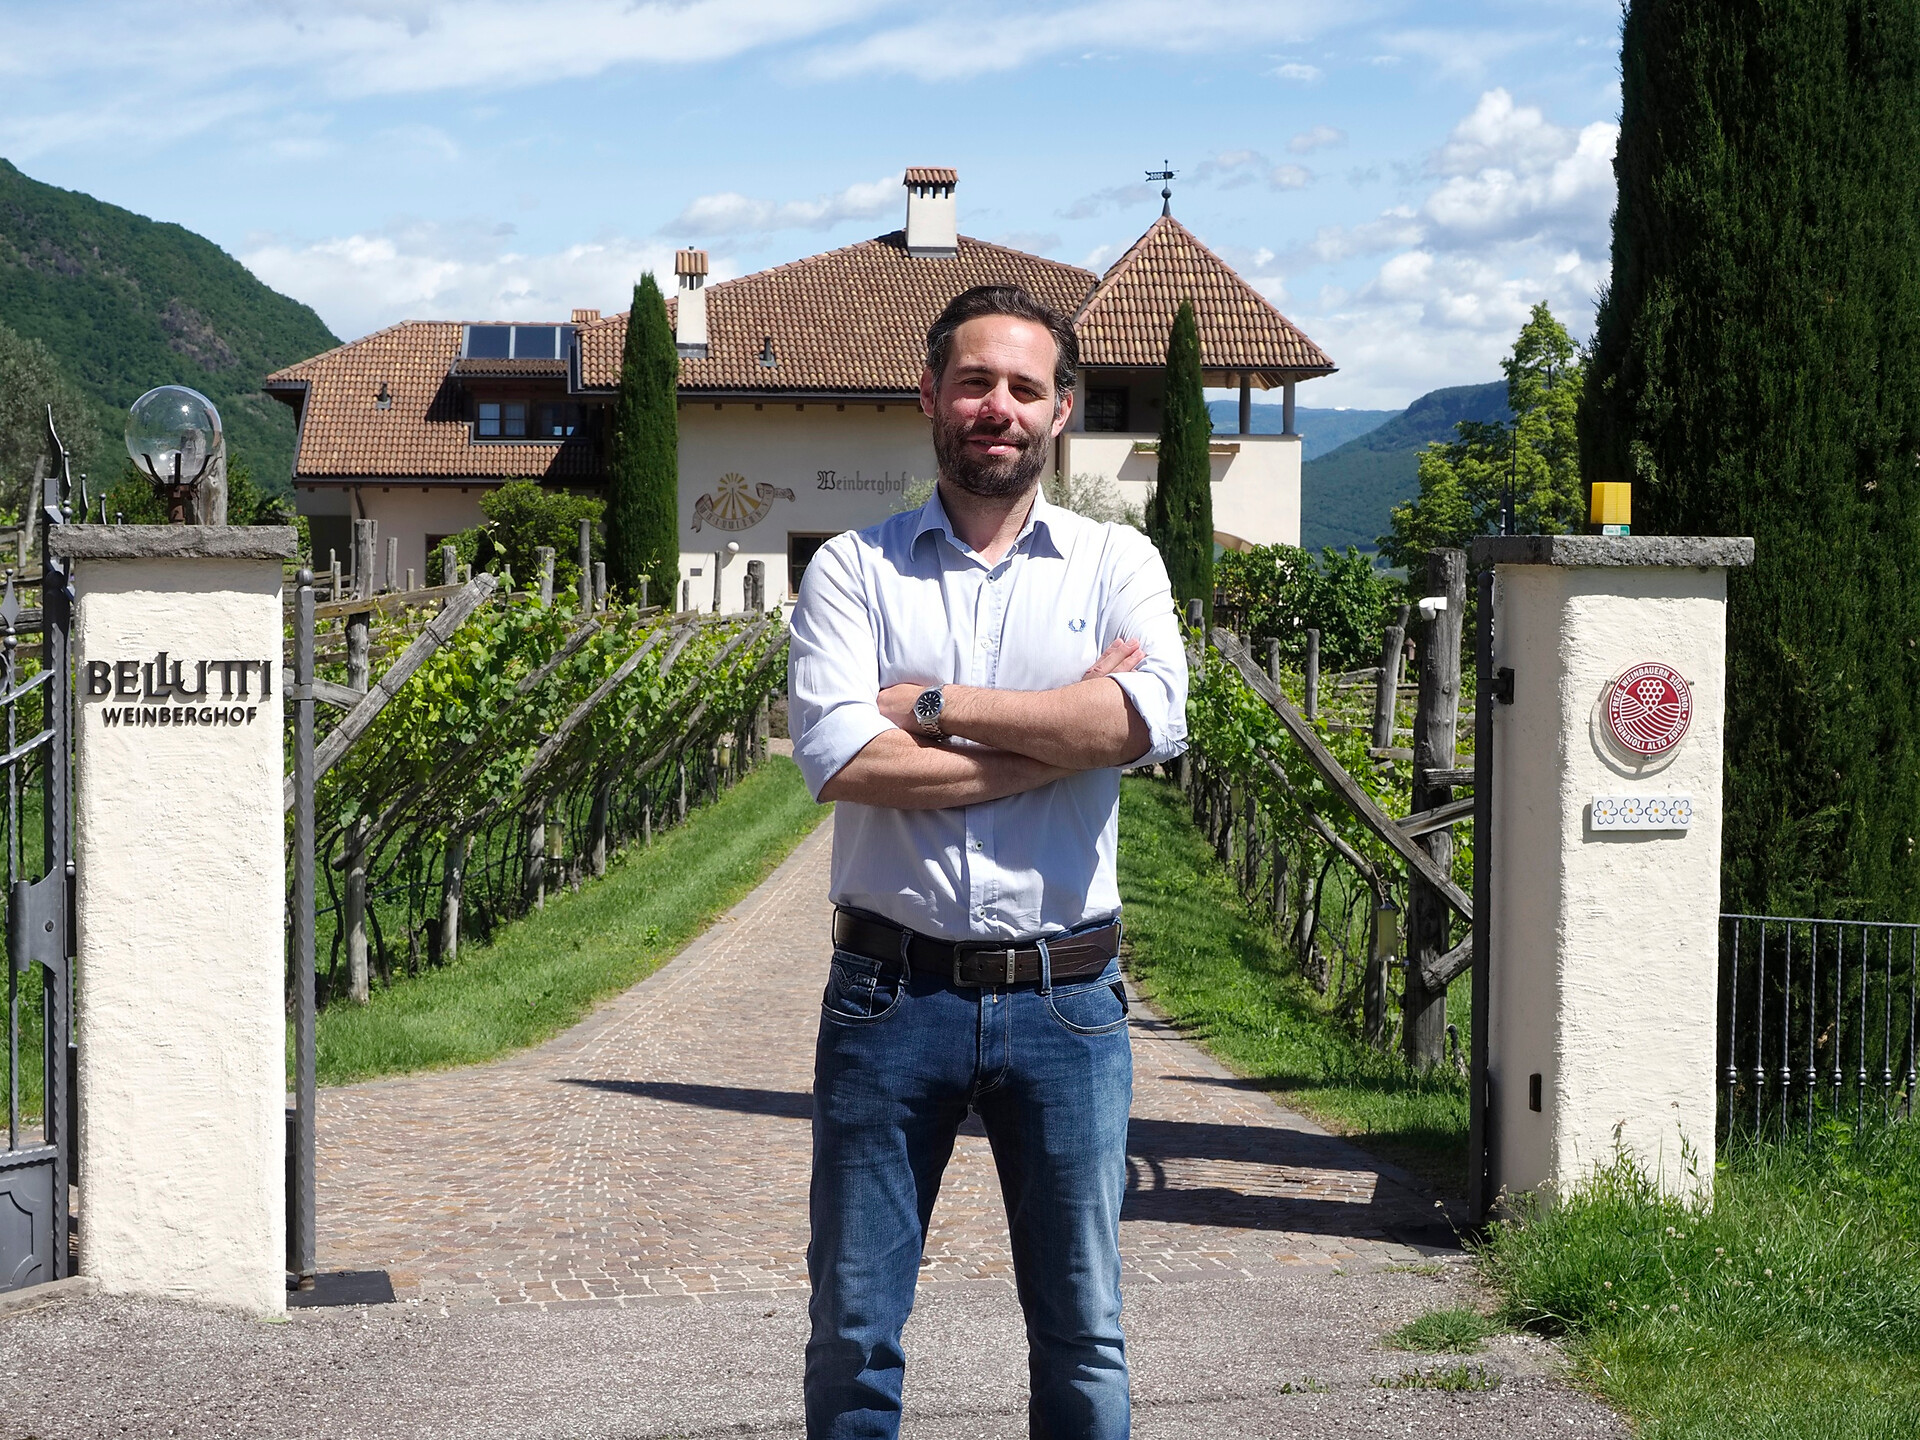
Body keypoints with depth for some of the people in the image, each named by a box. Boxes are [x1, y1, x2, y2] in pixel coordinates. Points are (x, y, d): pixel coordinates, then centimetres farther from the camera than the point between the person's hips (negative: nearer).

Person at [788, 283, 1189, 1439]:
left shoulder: (1116, 564, 5)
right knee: (854, 1330, 9)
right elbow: (839, 759, -14)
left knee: (1082, 1332, 10)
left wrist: (934, 704, -13)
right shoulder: (854, 568, 2)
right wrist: (1059, 736, -12)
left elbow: (1151, 720, -15)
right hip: (892, 988, 0)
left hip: (1064, 997, 1)